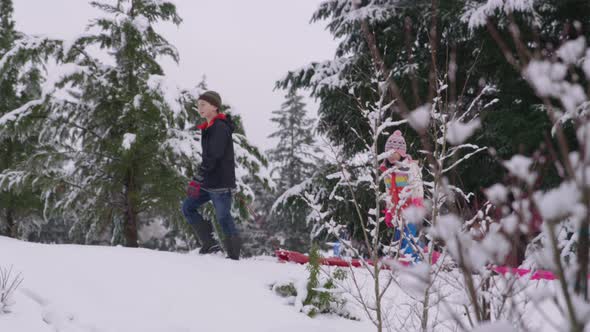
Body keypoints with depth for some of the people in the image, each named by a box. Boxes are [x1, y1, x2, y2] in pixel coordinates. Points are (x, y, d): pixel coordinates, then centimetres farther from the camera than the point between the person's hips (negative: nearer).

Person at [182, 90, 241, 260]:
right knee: (188, 207, 9)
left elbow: (212, 157, -23)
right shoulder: (209, 128, 15)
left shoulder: (220, 128, -16)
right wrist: (200, 179, 22)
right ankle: (209, 243, 10)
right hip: (209, 182, 10)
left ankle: (234, 256, 7)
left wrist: (197, 180, -24)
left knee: (223, 217, -4)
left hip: (220, 182, -10)